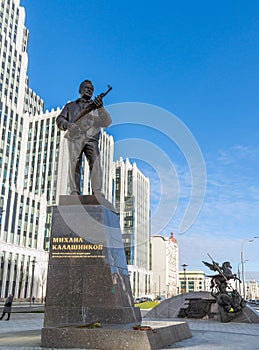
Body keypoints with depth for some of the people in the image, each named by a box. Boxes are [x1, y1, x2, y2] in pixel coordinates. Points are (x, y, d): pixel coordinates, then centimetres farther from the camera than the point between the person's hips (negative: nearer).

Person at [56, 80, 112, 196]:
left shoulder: (96, 106, 28)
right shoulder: (70, 105, 29)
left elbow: (106, 123, 11)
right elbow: (59, 119, 17)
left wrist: (100, 108, -7)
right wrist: (67, 125, -7)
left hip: (91, 139, 0)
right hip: (75, 138, 0)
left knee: (95, 163, -20)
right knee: (74, 164, -14)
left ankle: (97, 192, -28)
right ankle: (74, 192, -16)